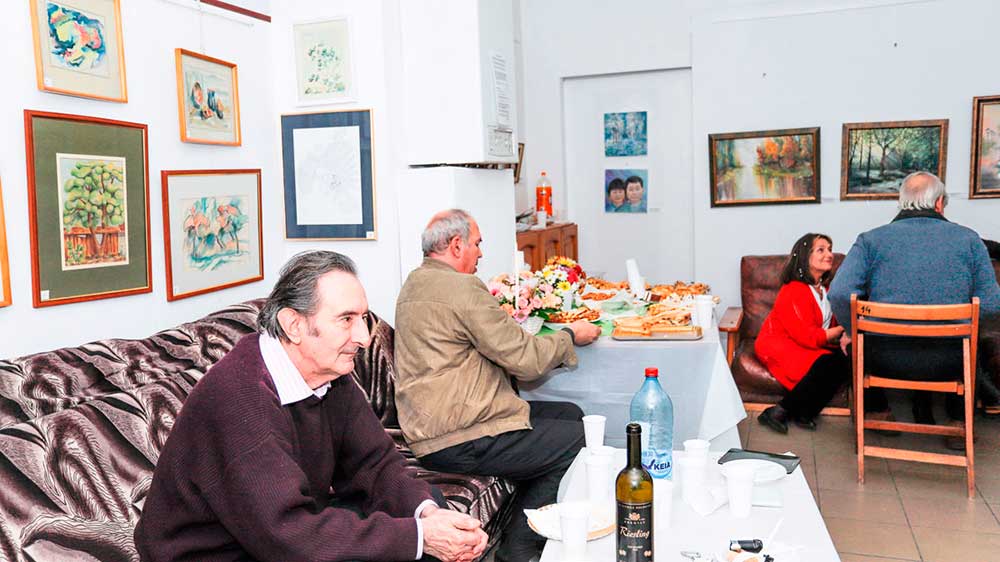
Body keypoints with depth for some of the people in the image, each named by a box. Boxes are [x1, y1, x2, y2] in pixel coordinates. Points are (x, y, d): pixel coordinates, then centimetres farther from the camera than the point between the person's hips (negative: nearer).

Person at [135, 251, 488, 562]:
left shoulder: (332, 373, -4)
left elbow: (374, 463, -2)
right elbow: (289, 533, -32)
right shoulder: (237, 398, -30)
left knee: (422, 504, 1)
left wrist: (427, 512, -22)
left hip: (291, 526, 8)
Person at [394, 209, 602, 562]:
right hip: (453, 440, -11)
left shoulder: (415, 282, 15)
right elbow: (525, 359, -15)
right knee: (576, 438, -9)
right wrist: (570, 335, 0)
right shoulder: (461, 287, -17)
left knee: (569, 414, 13)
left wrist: (504, 319, 17)